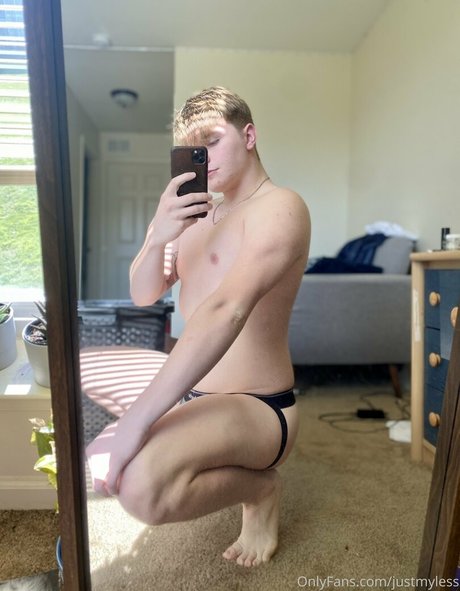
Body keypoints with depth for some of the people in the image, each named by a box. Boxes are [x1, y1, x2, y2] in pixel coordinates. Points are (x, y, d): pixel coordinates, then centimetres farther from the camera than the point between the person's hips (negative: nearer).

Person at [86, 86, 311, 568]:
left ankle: (260, 485, -2)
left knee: (140, 485, -35)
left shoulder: (279, 208, -14)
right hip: (192, 394, 9)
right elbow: (142, 294, 6)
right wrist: (158, 236, -16)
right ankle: (233, 465, 21)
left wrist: (136, 421, -35)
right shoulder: (197, 213, 11)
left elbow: (226, 310, -30)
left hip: (255, 407, -8)